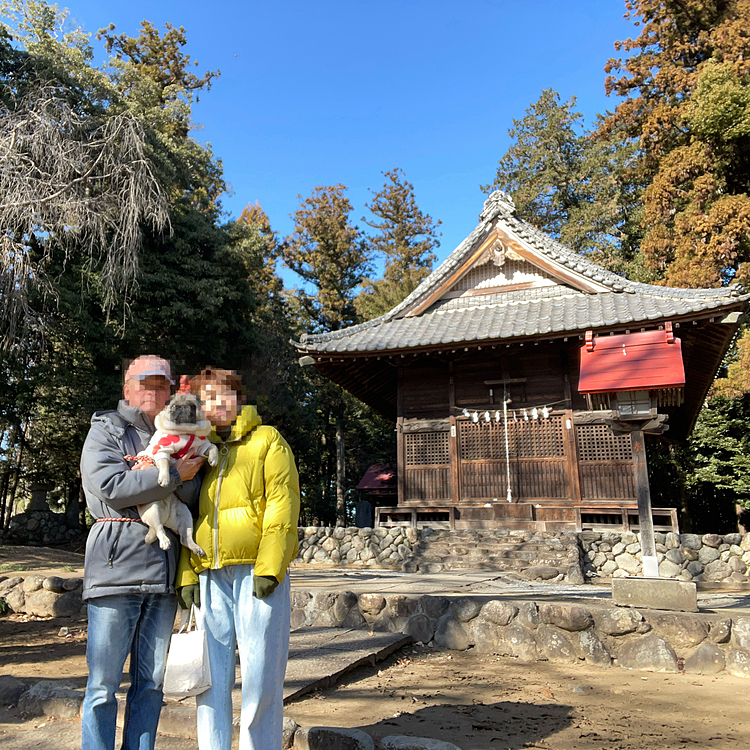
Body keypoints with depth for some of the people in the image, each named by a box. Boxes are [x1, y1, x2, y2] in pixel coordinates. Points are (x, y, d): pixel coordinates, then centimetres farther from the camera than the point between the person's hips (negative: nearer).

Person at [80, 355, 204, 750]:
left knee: (151, 681, 11)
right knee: (103, 683, 1)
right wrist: (173, 475, -12)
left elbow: (192, 498, 5)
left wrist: (184, 468, -11)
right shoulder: (105, 431, 4)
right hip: (116, 565, -4)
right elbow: (111, 488, -13)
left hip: (164, 569, 5)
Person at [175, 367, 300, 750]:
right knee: (211, 672, 8)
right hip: (211, 574, 4)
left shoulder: (267, 440, 5)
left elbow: (282, 506, -5)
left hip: (257, 571, -4)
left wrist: (269, 567, -13)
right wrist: (186, 574, 6)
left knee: (260, 671, 1)